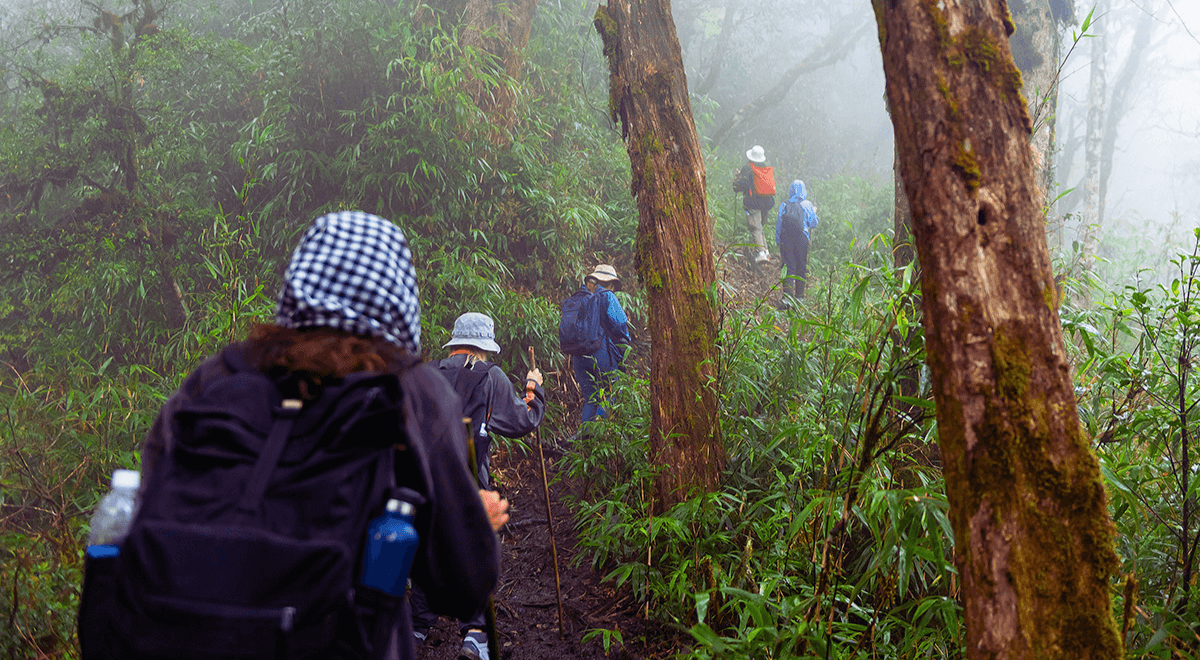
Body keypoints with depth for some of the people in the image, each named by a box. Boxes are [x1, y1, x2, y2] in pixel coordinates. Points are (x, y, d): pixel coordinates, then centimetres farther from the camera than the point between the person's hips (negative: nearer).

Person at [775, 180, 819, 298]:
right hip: (801, 239, -1)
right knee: (801, 267, 11)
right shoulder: (807, 205, 0)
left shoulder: (784, 205, 6)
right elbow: (813, 224, 6)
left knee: (789, 267, 1)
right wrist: (814, 213, 24)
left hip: (786, 239, 1)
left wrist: (778, 242, 15)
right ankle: (799, 295, 17)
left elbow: (779, 225, 7)